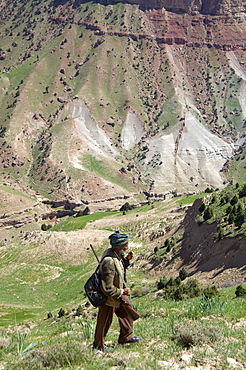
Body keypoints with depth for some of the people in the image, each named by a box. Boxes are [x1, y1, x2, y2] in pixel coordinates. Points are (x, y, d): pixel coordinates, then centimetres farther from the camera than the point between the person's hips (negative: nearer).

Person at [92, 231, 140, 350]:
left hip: (117, 294, 9)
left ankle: (126, 336, 40)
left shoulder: (118, 253, -7)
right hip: (109, 297, -9)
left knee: (127, 309, 22)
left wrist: (127, 259, -4)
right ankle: (99, 345, 30)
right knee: (104, 321, 10)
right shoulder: (109, 262, -37)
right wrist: (122, 292, -21)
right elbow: (107, 288, -33)